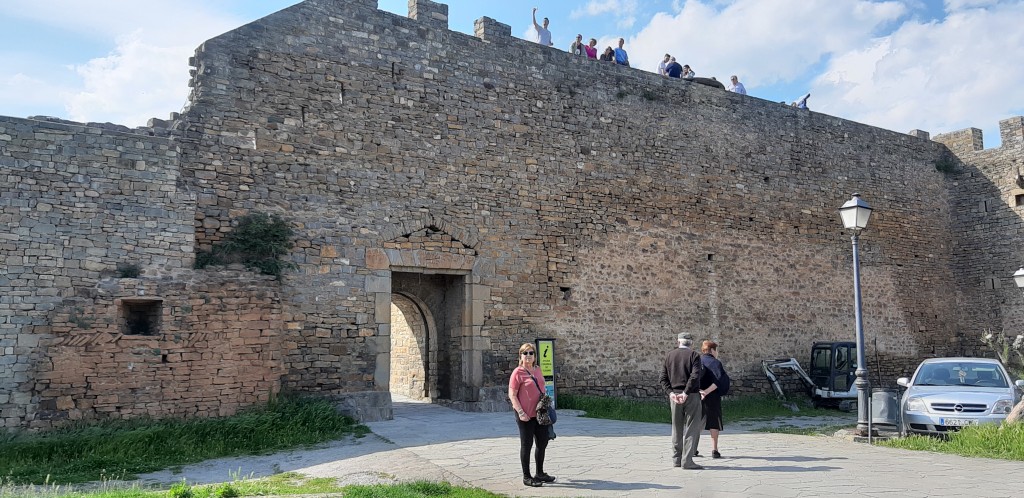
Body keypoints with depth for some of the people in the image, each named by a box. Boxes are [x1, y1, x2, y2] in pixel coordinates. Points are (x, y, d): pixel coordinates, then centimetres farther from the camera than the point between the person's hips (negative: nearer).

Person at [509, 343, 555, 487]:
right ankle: (526, 477, 15)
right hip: (525, 416, -7)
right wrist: (521, 413, -20)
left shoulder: (537, 370, 8)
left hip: (540, 414, 7)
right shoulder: (517, 372, -13)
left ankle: (540, 473, 32)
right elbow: (512, 395, -15)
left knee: (542, 443, 15)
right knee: (526, 445, 3)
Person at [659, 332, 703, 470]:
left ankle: (676, 459, 18)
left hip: (674, 395, 4)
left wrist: (671, 393, -3)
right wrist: (686, 393, -16)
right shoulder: (694, 355, -5)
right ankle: (687, 461, -4)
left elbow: (663, 378, 4)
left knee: (677, 428, 14)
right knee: (692, 428, 1)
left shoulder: (669, 355, 9)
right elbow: (695, 376, -18)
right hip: (691, 396, -4)